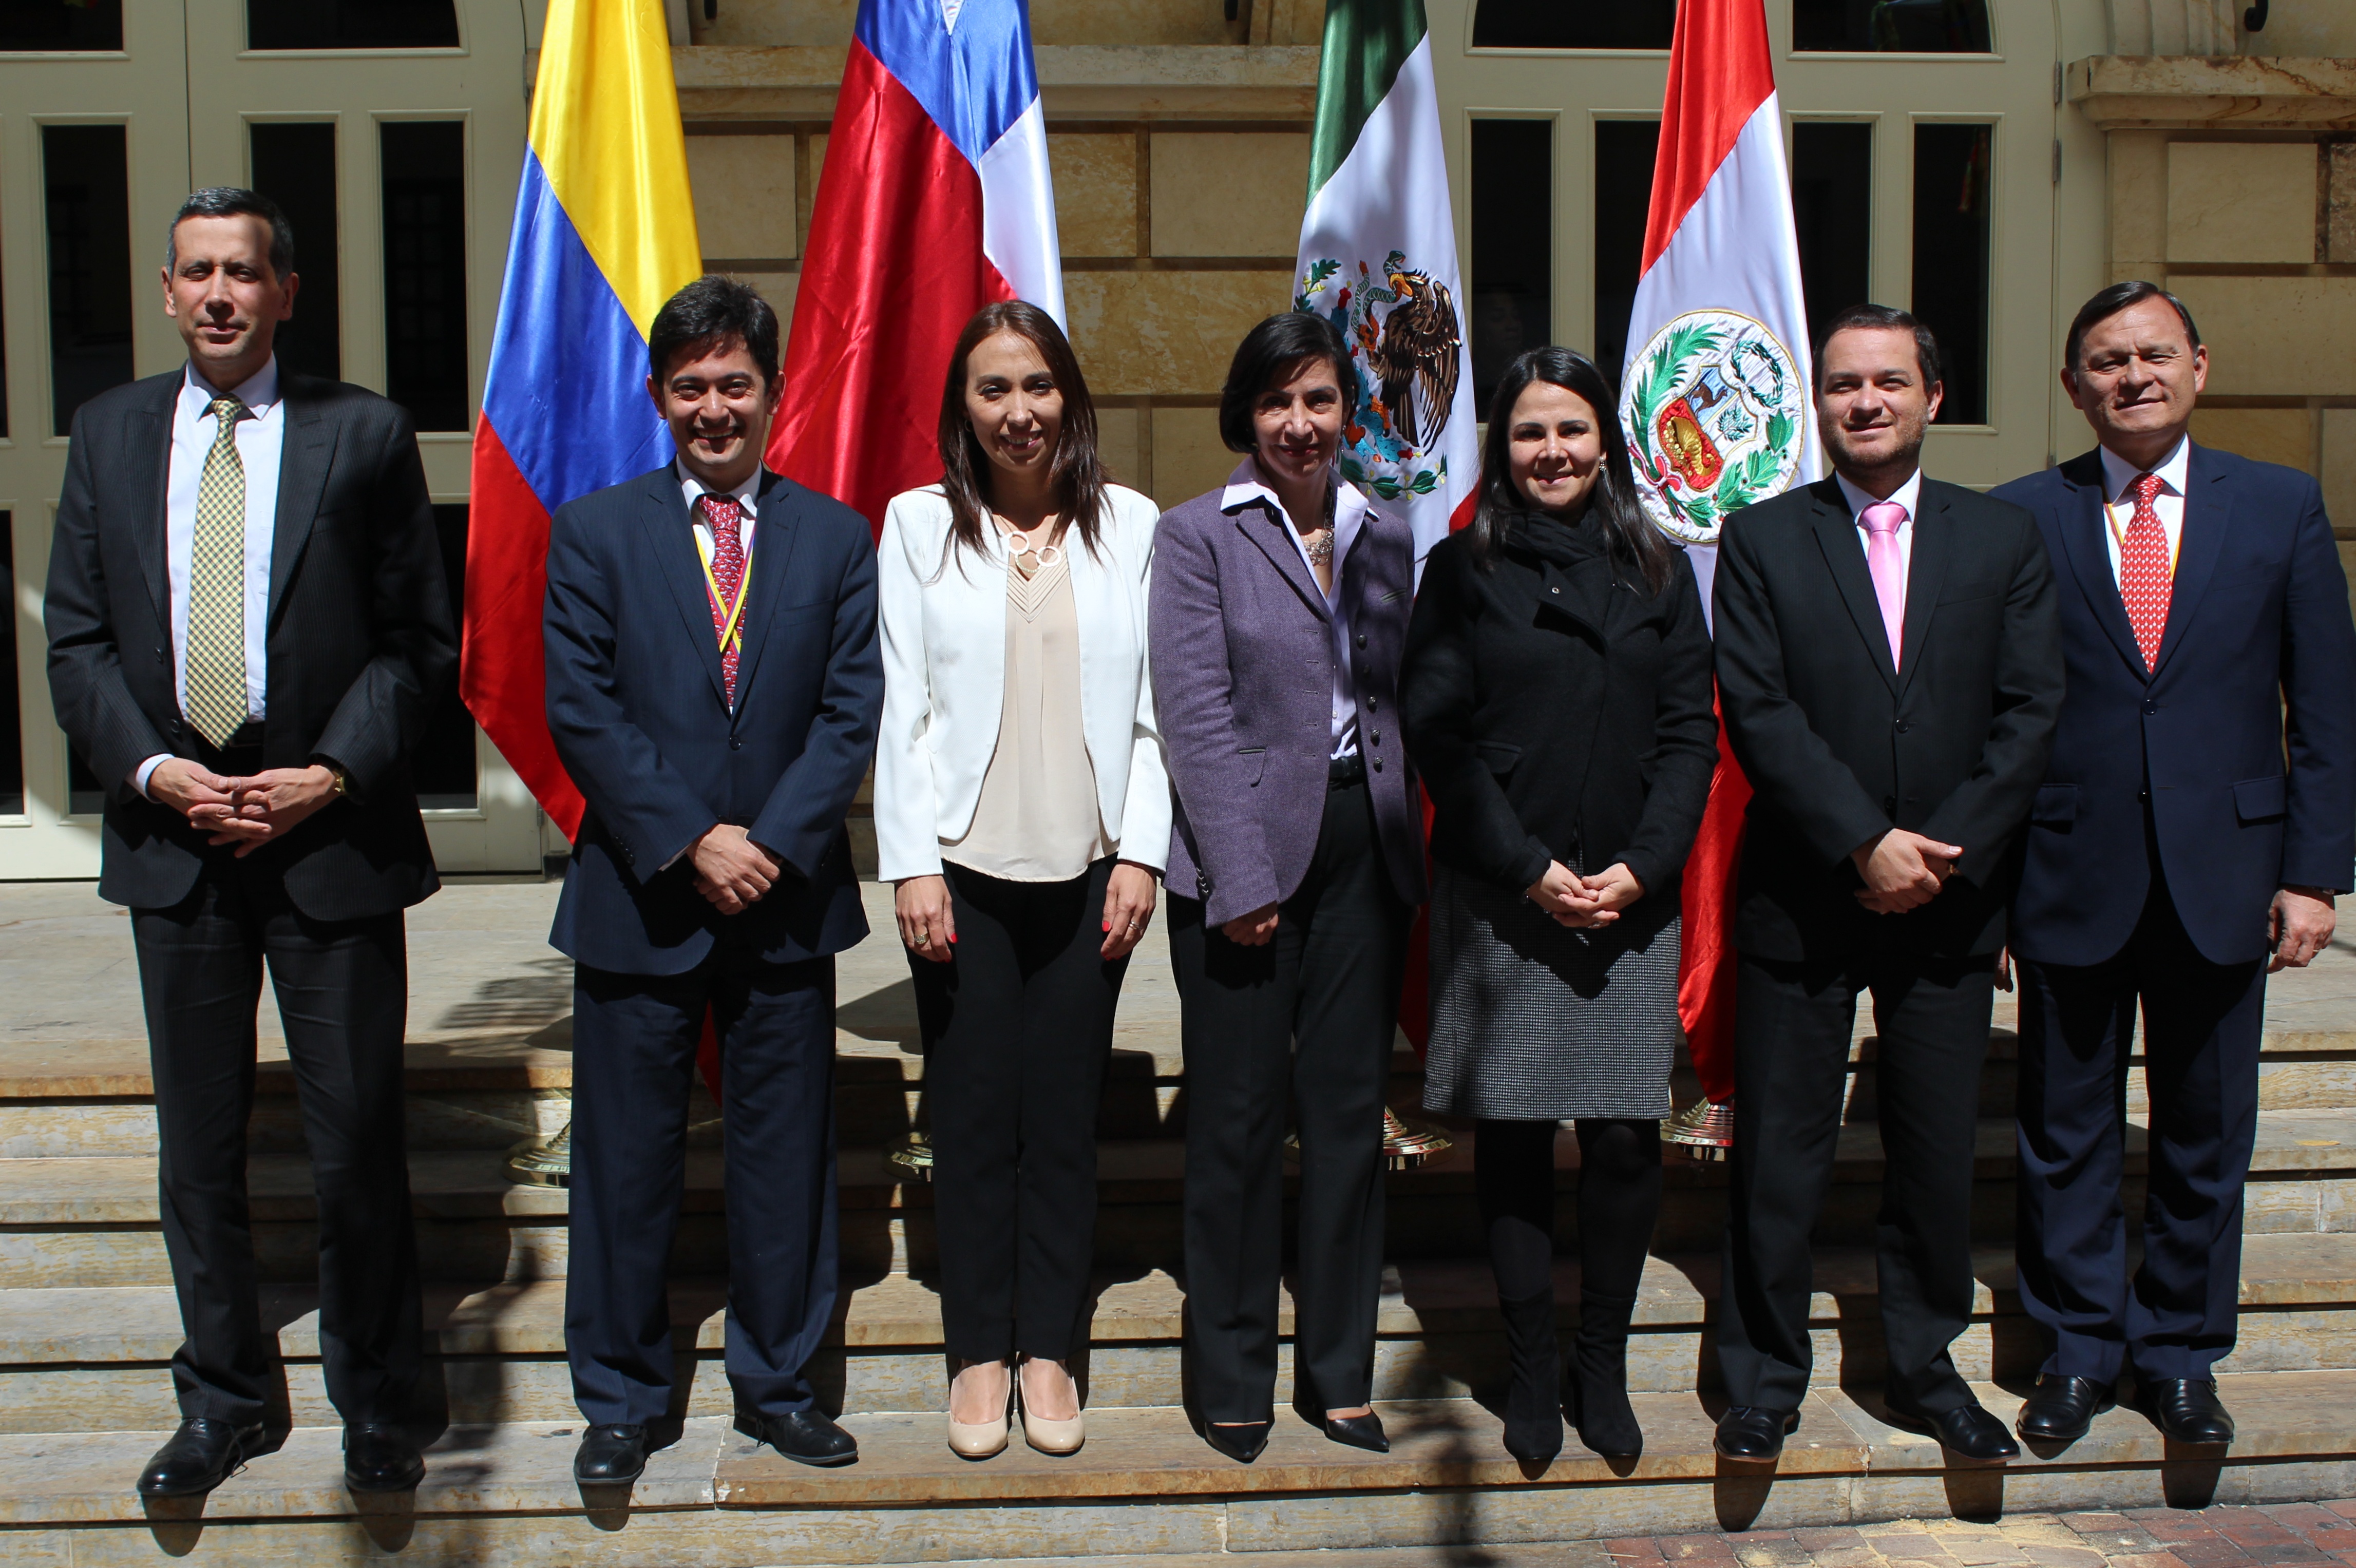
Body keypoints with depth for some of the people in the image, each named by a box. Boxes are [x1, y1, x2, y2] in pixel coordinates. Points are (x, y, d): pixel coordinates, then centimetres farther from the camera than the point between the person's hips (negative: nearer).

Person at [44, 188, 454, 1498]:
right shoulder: (111, 433, 8)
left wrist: (331, 774, -13)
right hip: (172, 837, 3)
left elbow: (422, 641, -2)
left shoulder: (365, 434, -1)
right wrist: (150, 768, -7)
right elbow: (77, 638, 8)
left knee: (359, 1144, 5)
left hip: (333, 840, -3)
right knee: (199, 1145, 13)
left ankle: (376, 1404, 23)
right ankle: (224, 1401, 29)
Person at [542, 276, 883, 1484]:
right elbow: (581, 709, -5)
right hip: (639, 899, -1)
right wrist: (691, 841, -13)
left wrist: (771, 842, -12)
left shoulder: (835, 536, 7)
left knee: (785, 1154, 10)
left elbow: (851, 711, 0)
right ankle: (620, 1397, 24)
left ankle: (775, 1384, 26)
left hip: (789, 896, 1)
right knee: (627, 1160, 7)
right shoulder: (593, 532, 3)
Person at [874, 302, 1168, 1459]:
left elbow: (1154, 706, 4)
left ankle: (1049, 1350, 22)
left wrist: (1141, 853, -3)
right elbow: (899, 704, 1)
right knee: (972, 1120, 7)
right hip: (963, 872, 0)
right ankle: (978, 1353, 22)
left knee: (1065, 1120, 8)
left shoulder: (1130, 527, 5)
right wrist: (911, 863, -6)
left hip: (1087, 873, 1)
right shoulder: (918, 525, 4)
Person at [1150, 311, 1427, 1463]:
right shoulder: (1196, 536, -2)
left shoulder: (1387, 538, 12)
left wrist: (1410, 845, 4)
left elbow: (1402, 700, 13)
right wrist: (1244, 878, -14)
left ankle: (1340, 1369, 23)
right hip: (1242, 856, -4)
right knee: (1238, 1119, 4)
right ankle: (1233, 1380, 19)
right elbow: (1195, 715, -8)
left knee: (1351, 1110, 9)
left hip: (1364, 849, 4)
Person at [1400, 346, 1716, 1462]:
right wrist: (1529, 869, -10)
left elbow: (1690, 732, 6)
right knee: (1513, 1137, 2)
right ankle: (1532, 1372, 16)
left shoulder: (1658, 573, 11)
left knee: (1626, 1138, 0)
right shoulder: (1463, 570, 4)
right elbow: (1434, 733, -2)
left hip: (1631, 899, 2)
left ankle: (1603, 1368, 17)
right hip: (1500, 899, -1)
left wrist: (1641, 867, -7)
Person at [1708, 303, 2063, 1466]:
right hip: (1801, 903, -2)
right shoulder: (1759, 540, 1)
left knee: (1937, 1151, 11)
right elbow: (1758, 714, -8)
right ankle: (1764, 1379, 21)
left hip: (1949, 905, 2)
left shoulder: (2006, 539, 7)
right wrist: (1868, 842, -16)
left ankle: (1924, 1368, 29)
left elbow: (2030, 715, 0)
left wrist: (1942, 852, -11)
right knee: (1778, 1153, 5)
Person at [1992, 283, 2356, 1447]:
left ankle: (2181, 1353, 30)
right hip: (2070, 876, -1)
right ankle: (2078, 1349, 27)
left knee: (2205, 1134, 12)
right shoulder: (2021, 517, 0)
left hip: (2222, 877, 1)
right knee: (2068, 1135, 10)